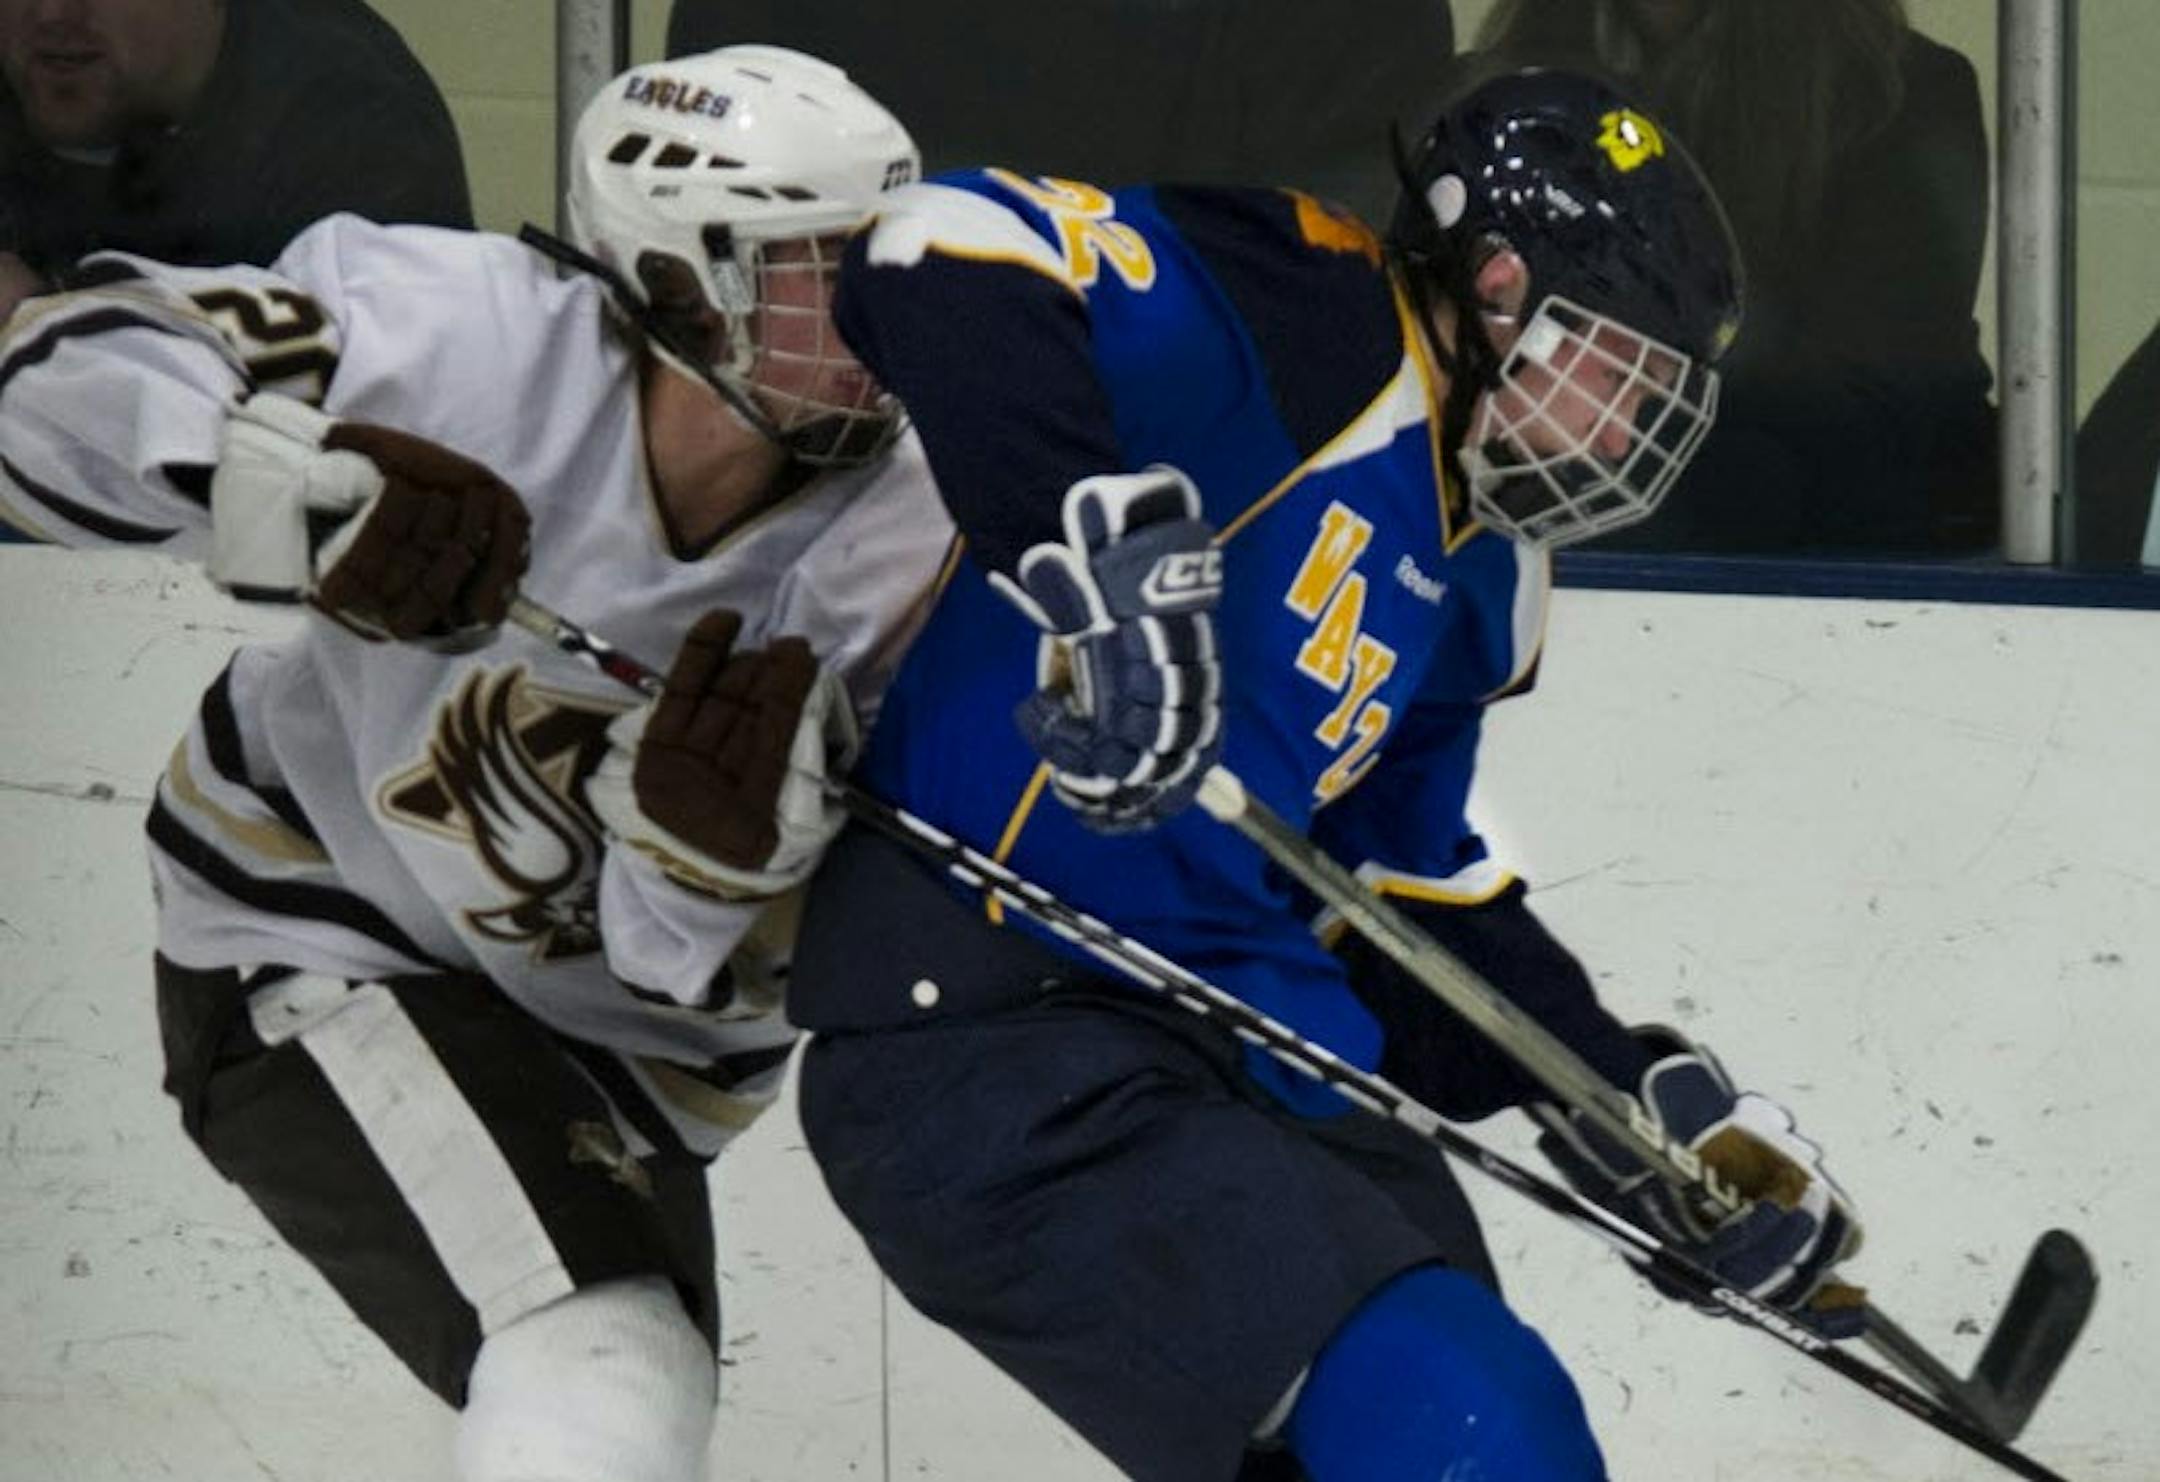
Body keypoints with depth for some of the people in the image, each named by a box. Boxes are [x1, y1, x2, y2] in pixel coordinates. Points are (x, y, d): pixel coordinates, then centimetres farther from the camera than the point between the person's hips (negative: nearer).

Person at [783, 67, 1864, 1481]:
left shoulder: (1469, 573, 18)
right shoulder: (1297, 321, -10)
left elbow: (1417, 902, 25)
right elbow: (949, 256, -25)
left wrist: (1651, 1103, 18)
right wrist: (1102, 551, -37)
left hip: (1259, 1062, 10)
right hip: (1002, 1044, -10)